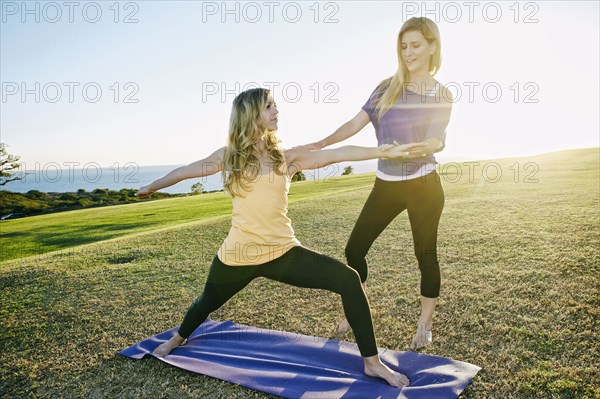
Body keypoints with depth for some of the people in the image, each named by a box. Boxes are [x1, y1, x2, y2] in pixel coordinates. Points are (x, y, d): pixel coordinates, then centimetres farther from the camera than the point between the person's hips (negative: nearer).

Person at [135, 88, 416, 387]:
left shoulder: (286, 157, 2)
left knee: (348, 279, -16)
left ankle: (371, 362, 0)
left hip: (283, 253, 1)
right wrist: (151, 187, 27)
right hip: (238, 255, 0)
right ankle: (178, 339, 60)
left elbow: (337, 154, -8)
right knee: (209, 302, 24)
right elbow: (185, 171, 14)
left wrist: (383, 151, -17)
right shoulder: (228, 155, 0)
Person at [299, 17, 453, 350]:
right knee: (355, 248, 3)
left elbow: (438, 141, -9)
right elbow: (356, 123, -2)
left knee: (425, 254, 5)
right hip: (386, 185, 3)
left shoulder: (442, 96, 1)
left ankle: (425, 325, 25)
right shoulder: (387, 88, 5)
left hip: (423, 186, -2)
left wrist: (429, 146, -33)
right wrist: (320, 144, -13)